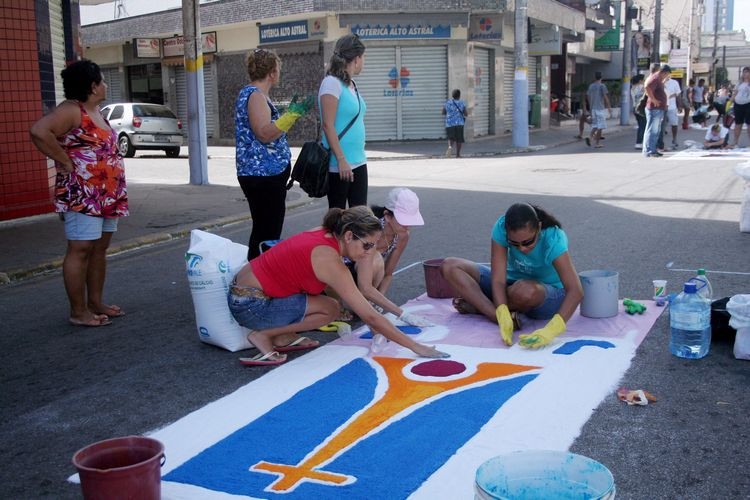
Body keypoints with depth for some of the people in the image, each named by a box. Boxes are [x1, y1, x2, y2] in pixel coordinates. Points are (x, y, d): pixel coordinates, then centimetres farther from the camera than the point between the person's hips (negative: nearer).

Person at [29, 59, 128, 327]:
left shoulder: (96, 112, 16)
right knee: (81, 249, -5)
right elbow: (39, 131, -26)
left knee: (100, 248, 13)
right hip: (82, 195, -9)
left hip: (108, 194, 9)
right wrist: (66, 162, -19)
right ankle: (78, 312, 1)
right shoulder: (71, 110, -13)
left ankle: (96, 302, 23)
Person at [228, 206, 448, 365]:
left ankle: (284, 336, 11)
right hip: (249, 306, -9)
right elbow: (370, 317, -22)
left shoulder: (324, 234, 1)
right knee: (330, 309, -12)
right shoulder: (329, 260, -23)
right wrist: (416, 347, -17)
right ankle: (263, 335, -5)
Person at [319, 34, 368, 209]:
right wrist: (341, 160, -20)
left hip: (358, 162, 8)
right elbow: (328, 125, -17)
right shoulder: (332, 83, -12)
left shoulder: (351, 84, 13)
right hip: (339, 164, -8)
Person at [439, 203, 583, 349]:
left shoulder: (553, 239, -30)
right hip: (512, 282, 3)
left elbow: (576, 291, -38)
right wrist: (504, 319, -45)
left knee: (525, 290, -42)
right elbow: (498, 280, -28)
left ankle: (477, 306, -13)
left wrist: (551, 330, -52)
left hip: (548, 294, -3)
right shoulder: (501, 228, -24)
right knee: (449, 266, -15)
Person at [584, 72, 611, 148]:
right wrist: (609, 107, -7)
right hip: (600, 108, -6)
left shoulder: (591, 86, 9)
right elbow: (605, 97, -12)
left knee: (595, 125, 13)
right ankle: (596, 143, -2)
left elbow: (588, 97, 14)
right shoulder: (602, 86, -7)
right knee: (600, 126, 0)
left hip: (593, 108, 6)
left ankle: (590, 137, -11)